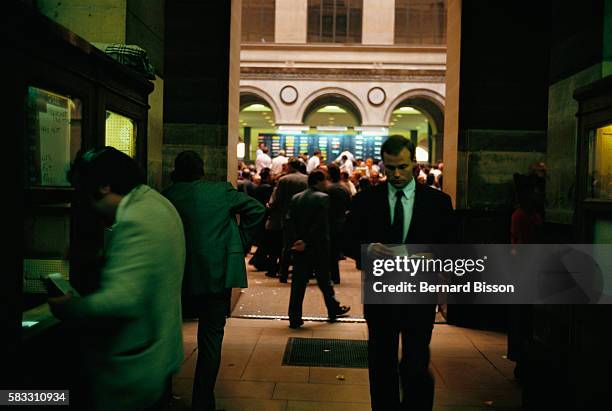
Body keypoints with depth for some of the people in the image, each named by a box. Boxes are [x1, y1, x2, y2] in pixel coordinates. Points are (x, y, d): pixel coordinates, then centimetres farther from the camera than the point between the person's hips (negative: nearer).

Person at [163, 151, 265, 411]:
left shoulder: (168, 196, 0)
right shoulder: (222, 191, -1)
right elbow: (257, 210, 3)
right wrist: (242, 241, 11)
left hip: (184, 275, 2)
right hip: (219, 271, -2)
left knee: (208, 332, 20)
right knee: (211, 335, 3)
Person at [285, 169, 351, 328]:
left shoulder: (296, 198, 7)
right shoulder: (323, 198, -9)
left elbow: (289, 221, -3)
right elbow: (320, 225, -18)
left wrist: (295, 241, -10)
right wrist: (306, 242, -15)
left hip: (299, 247, 4)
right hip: (318, 248, -4)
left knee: (298, 282, 5)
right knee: (324, 280, 13)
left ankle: (294, 318, 5)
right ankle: (333, 309, 31)